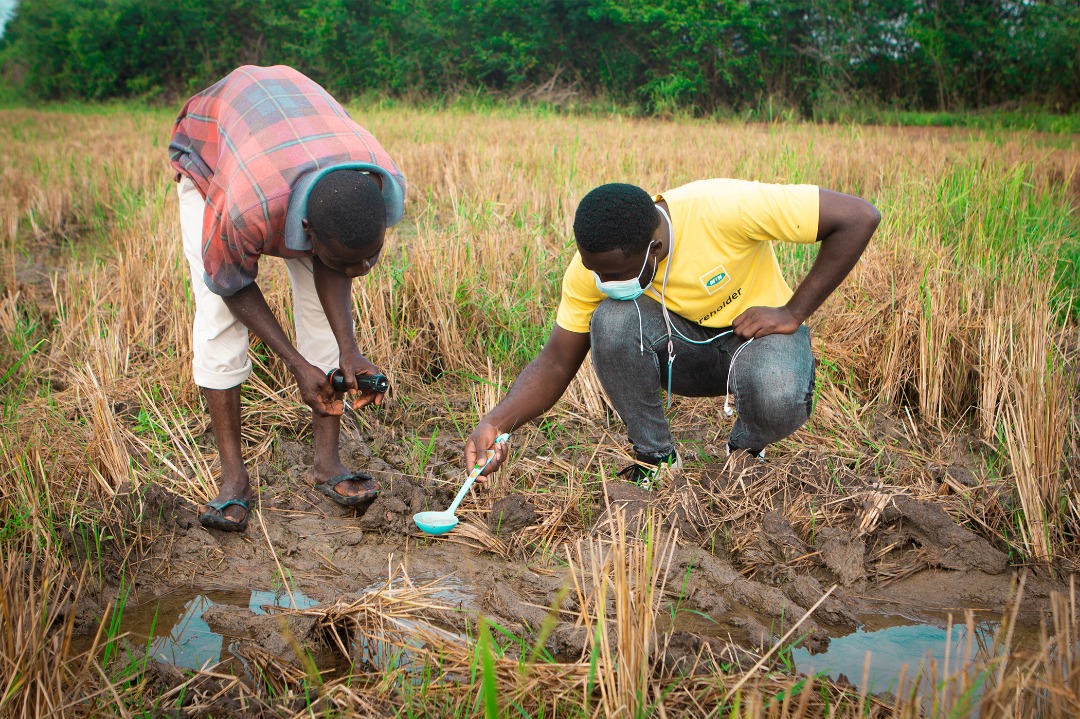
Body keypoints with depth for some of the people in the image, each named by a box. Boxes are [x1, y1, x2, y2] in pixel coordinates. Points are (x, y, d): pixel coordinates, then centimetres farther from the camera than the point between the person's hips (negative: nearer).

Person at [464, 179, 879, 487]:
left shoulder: (724, 209, -33)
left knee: (778, 400, -38)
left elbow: (859, 217, -27)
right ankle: (656, 459, -7)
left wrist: (793, 313, -25)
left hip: (755, 333, -2)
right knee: (611, 320, -30)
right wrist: (497, 422, -30)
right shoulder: (593, 266, -20)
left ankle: (746, 448, 2)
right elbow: (556, 364, -13)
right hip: (680, 343, 3)